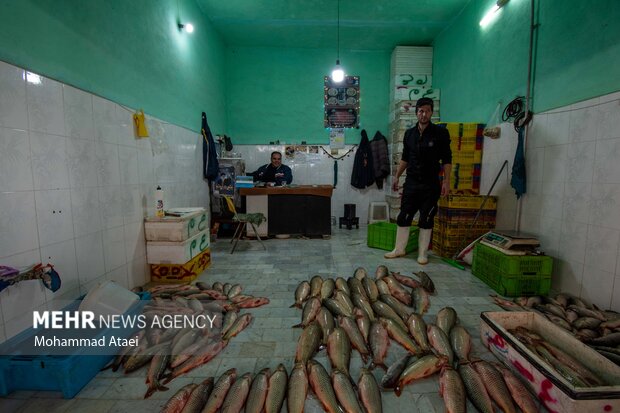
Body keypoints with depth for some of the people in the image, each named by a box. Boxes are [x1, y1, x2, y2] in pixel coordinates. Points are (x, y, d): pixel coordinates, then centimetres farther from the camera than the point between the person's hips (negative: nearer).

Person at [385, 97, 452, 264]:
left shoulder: (440, 133, -3)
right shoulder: (409, 133, 8)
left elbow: (447, 159, -3)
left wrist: (446, 181, -11)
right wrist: (397, 176, 12)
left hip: (430, 184, -3)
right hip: (411, 182, 3)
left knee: (426, 220, 4)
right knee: (403, 217, 5)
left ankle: (422, 254, 16)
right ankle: (399, 249, 18)